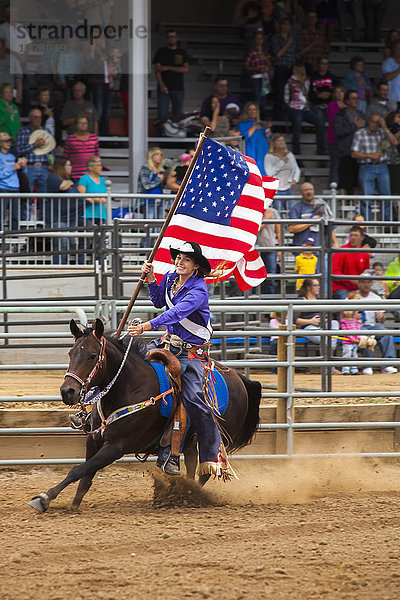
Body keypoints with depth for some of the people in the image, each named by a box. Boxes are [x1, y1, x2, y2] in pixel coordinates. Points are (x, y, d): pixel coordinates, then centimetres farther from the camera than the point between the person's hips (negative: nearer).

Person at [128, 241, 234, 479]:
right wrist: (151, 279, 6)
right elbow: (160, 302, 22)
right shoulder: (170, 279, 4)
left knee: (193, 398, -21)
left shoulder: (198, 290, -21)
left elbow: (177, 312, -34)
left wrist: (146, 326, -44)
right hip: (169, 342, 8)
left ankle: (213, 455, -12)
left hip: (191, 350, -8)